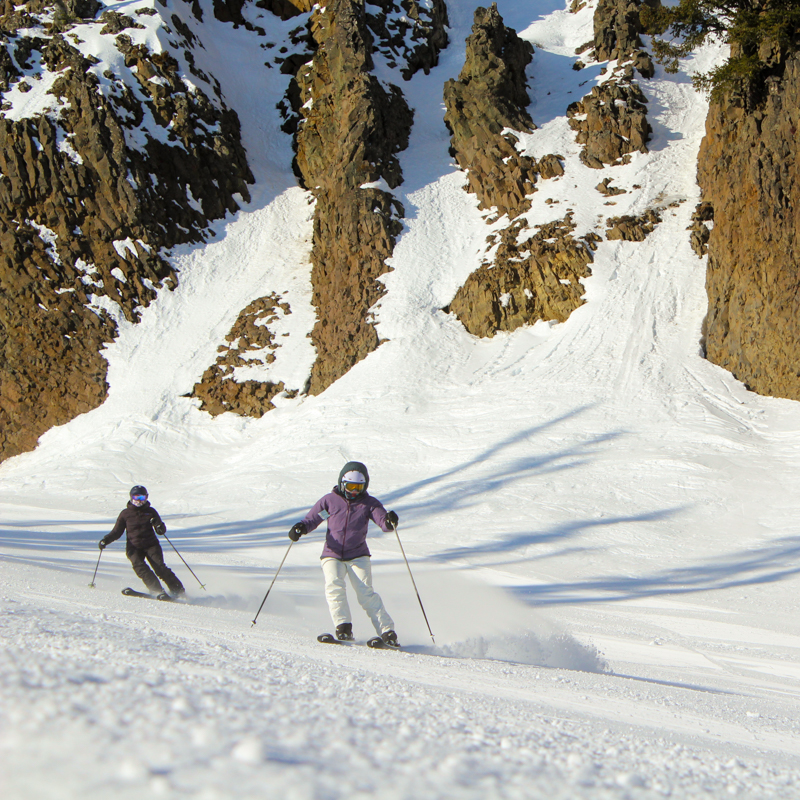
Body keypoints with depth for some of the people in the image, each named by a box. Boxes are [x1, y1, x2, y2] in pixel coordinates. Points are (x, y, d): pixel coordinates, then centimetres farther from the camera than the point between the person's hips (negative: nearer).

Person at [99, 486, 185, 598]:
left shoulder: (150, 512, 9)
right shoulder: (125, 514, 10)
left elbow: (162, 531, 8)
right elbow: (117, 532, 15)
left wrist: (159, 527, -16)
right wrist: (106, 540, -2)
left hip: (151, 545, 0)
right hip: (134, 547, 0)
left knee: (159, 566, -18)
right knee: (139, 566, -25)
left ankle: (178, 590, -16)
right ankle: (158, 590, -33)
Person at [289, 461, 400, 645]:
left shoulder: (369, 503, 4)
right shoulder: (329, 500, 5)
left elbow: (382, 521, -9)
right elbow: (312, 519, 9)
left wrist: (389, 521, -33)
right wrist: (301, 528, -13)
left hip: (358, 556, -1)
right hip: (332, 555, 1)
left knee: (365, 592, -15)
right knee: (334, 587, -24)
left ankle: (387, 631, -16)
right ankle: (343, 628, -21)